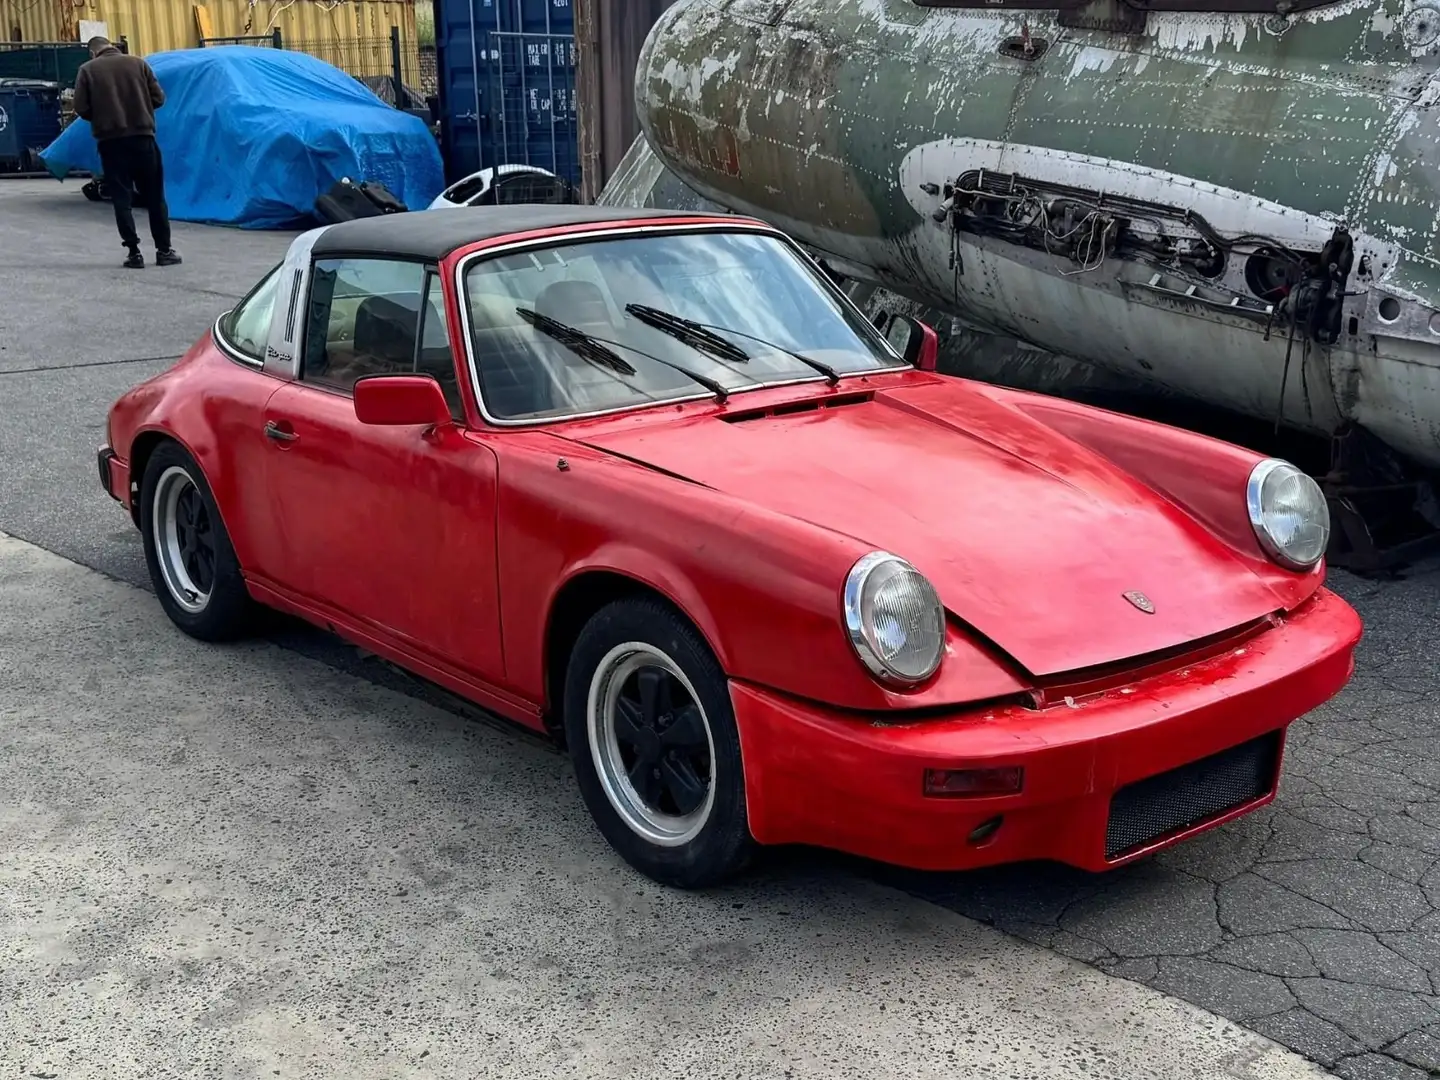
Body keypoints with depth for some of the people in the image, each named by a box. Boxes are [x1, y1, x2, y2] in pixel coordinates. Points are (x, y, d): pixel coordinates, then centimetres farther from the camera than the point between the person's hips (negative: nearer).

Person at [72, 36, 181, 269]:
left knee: (122, 198, 4)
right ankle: (164, 250, 10)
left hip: (111, 141, -1)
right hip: (142, 137, 1)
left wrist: (101, 117, 16)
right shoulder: (137, 63, 4)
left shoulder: (87, 70, 1)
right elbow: (158, 98, 3)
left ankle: (134, 253, 1)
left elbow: (81, 108, -3)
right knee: (154, 196, 8)